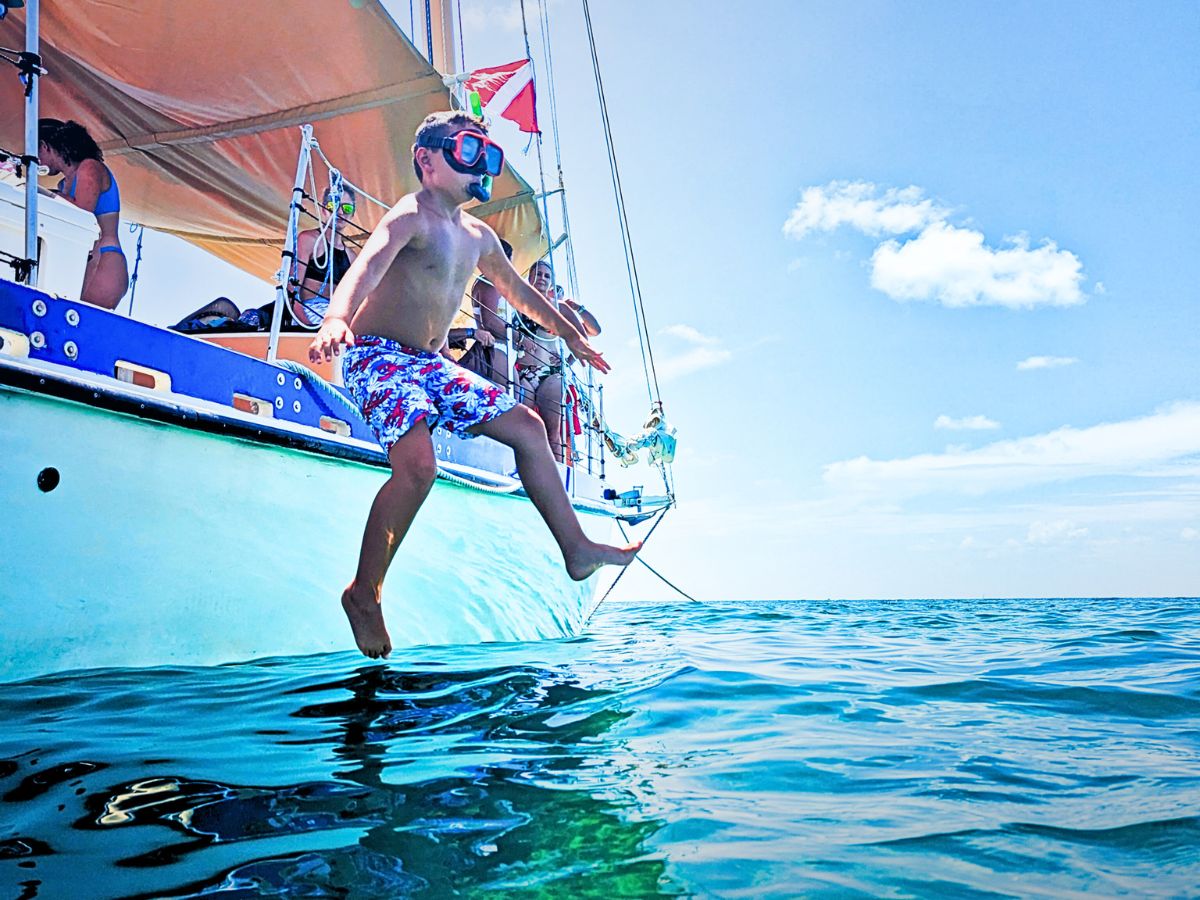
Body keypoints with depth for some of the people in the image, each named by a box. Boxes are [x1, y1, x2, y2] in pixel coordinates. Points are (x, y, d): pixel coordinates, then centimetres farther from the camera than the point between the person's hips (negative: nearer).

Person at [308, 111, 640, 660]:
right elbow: (368, 266, -33)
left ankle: (576, 548, 12)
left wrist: (569, 333, 37)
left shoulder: (479, 236, 13)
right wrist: (336, 320, -53)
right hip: (378, 357, -9)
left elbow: (516, 289, 29)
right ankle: (364, 593, -13)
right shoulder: (410, 217, -12)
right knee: (418, 464, -31)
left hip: (430, 365, 9)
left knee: (525, 426, 5)